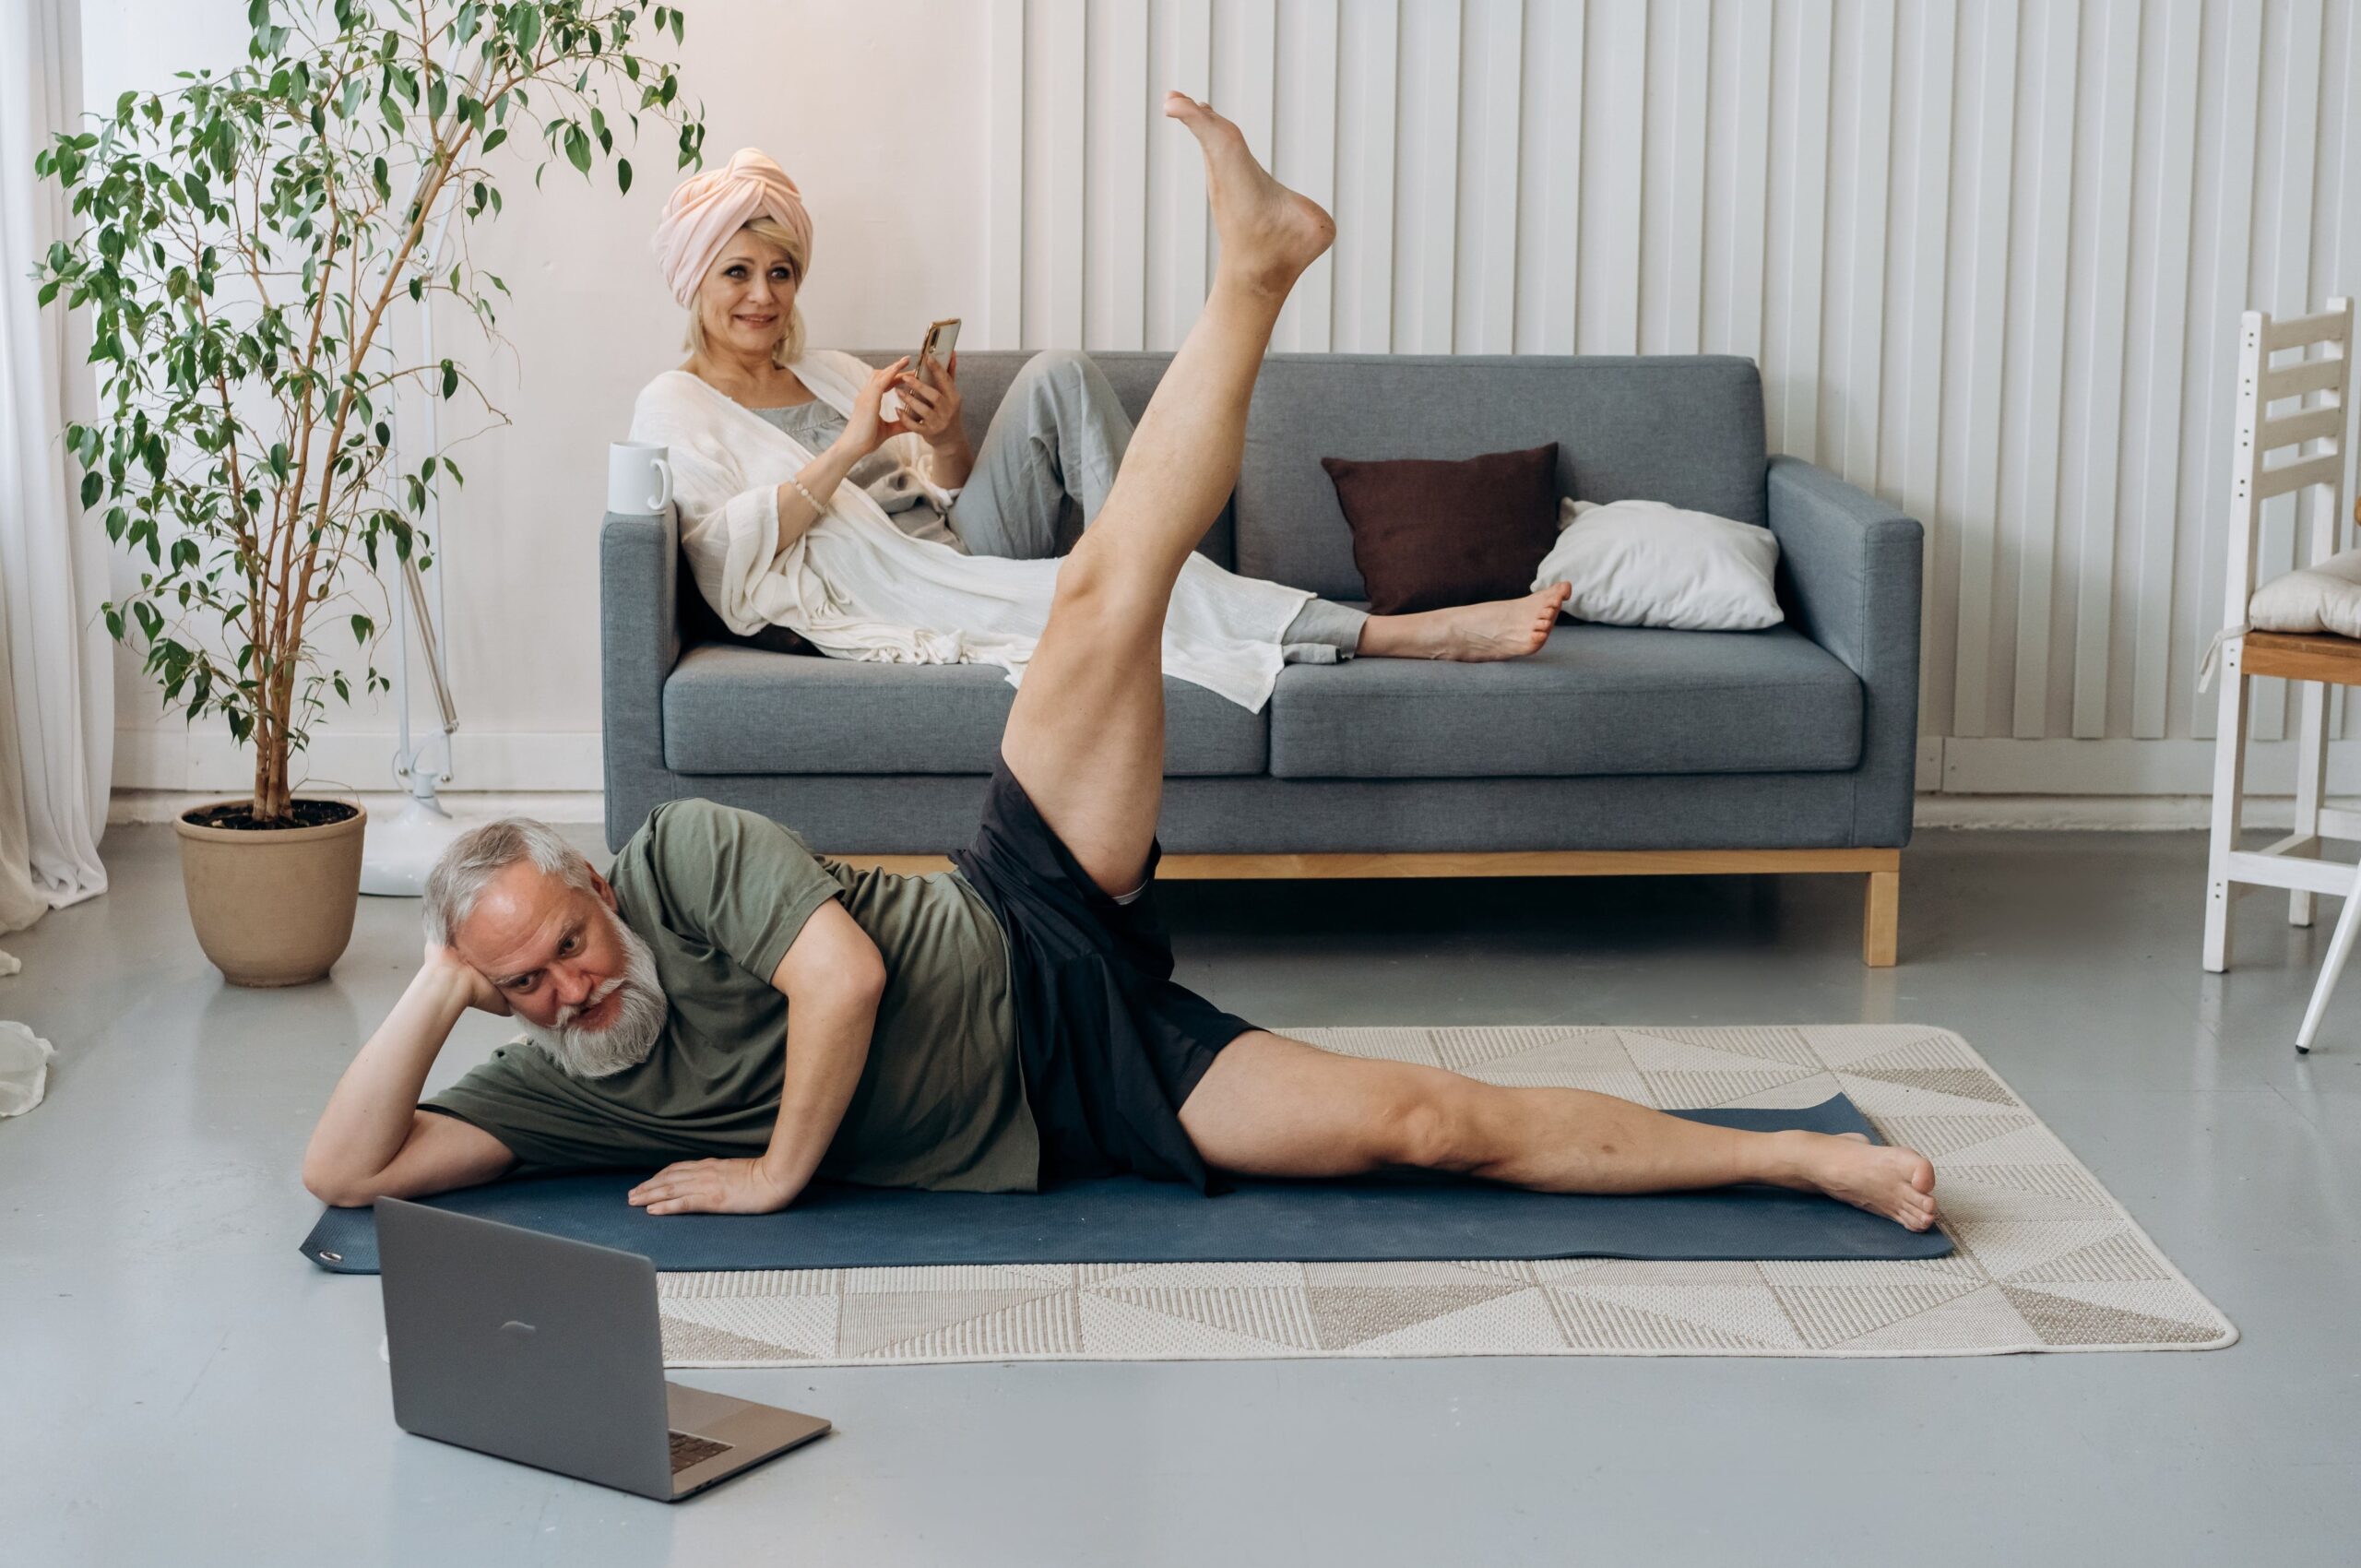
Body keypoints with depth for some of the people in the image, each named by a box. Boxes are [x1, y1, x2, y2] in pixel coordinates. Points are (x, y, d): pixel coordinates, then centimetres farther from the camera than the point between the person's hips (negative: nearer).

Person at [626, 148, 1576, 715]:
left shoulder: (826, 372, 26)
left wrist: (942, 438, -3)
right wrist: (850, 446, -12)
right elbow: (725, 558, -11)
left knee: (1058, 375, -14)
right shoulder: (675, 407, 7)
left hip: (957, 556, 7)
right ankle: (1394, 633, -31)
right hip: (882, 604, -7)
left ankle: (1144, 575, -22)